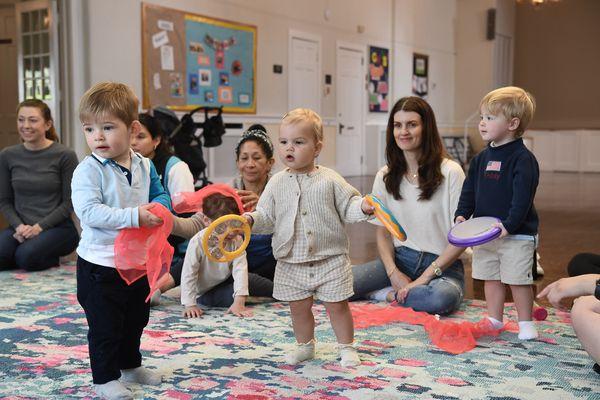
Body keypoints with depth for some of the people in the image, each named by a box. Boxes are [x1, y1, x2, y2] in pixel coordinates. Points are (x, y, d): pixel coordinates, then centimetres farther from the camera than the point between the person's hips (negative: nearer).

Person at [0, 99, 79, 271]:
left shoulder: (65, 155, -6)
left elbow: (69, 202, -5)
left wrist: (39, 227, -14)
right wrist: (19, 226, -9)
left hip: (57, 227, -3)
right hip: (20, 227, 4)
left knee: (26, 256, -30)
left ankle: (53, 257, 2)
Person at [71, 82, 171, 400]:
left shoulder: (144, 166, 1)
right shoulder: (88, 170, -18)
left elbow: (161, 195, 12)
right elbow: (89, 211, -28)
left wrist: (158, 207, -13)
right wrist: (133, 216, -34)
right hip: (100, 263, -6)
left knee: (136, 319, 22)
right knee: (104, 325, 3)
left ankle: (130, 365, 42)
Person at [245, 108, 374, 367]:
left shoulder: (330, 180, -5)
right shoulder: (277, 183, 2)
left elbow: (348, 206, -2)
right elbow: (267, 216, 5)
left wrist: (363, 207, -22)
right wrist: (251, 219, -14)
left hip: (330, 259, -2)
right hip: (291, 263, 3)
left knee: (337, 305, 6)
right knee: (299, 306, 13)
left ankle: (346, 347, 25)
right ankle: (305, 346, 35)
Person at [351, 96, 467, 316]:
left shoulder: (450, 172, -8)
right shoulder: (385, 177, 6)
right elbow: (383, 233, 9)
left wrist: (425, 277, -15)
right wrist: (394, 274, -9)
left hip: (441, 265, -3)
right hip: (400, 259, 3)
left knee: (443, 298, -39)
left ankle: (389, 295, -12)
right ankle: (398, 289, -3)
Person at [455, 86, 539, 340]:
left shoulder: (523, 159, -14)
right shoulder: (482, 158, 9)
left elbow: (522, 197, -20)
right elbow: (469, 190, 13)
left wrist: (510, 224, -26)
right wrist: (462, 215, 1)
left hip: (516, 234, -7)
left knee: (518, 280, 1)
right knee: (491, 279, 14)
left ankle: (525, 323, 15)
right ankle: (494, 320, 27)